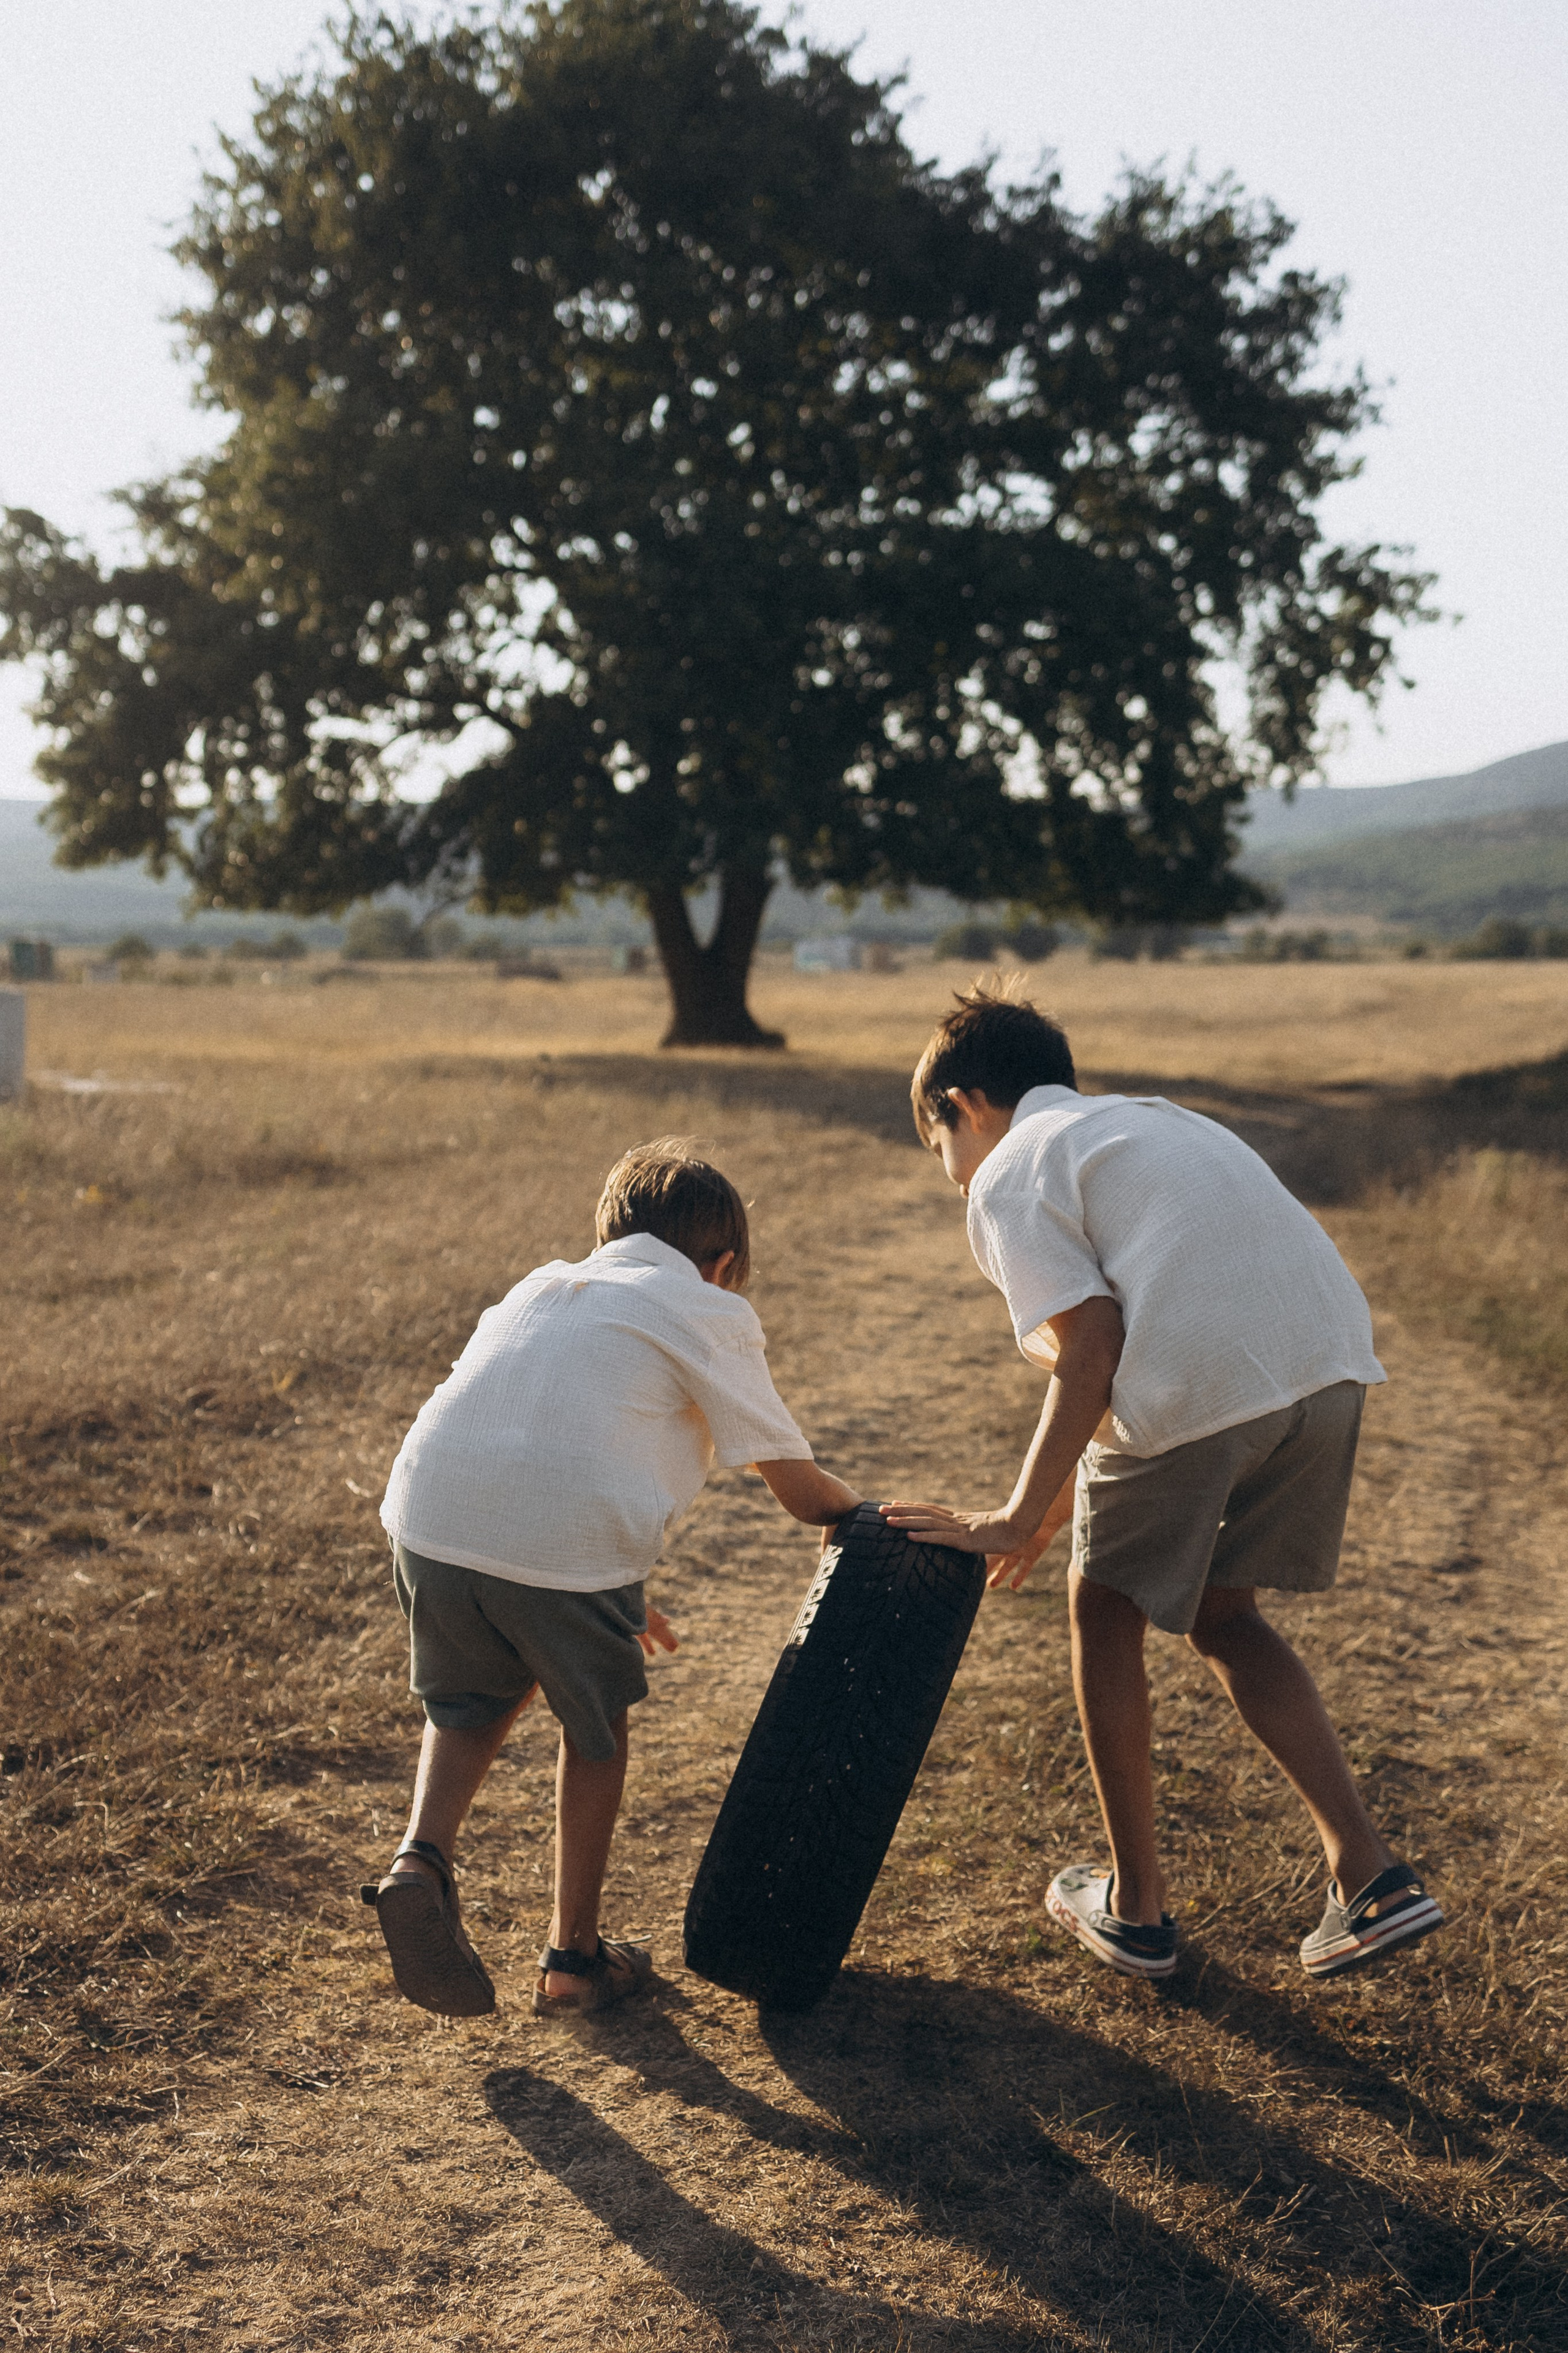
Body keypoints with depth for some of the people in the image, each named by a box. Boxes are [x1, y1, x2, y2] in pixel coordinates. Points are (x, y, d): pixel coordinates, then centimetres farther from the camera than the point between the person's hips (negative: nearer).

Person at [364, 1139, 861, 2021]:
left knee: (472, 1705, 31)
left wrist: (610, 1590, 41)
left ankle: (423, 1858, 9)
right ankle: (575, 1957, 31)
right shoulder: (711, 1312, 14)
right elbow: (801, 1487, 16)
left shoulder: (547, 1284, 30)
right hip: (564, 1541, -4)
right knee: (596, 1729, 22)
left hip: (434, 1514, 5)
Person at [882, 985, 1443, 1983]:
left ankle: (1136, 1905, 29)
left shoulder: (1008, 1174, 6)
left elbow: (1091, 1351, -7)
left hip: (1203, 1385, -7)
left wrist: (1021, 1519, -1)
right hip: (1332, 1361, 7)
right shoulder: (1148, 1118, 30)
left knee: (1107, 1608, 18)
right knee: (1221, 1612, 25)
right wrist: (1065, 1502, 31)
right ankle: (1371, 1874, 17)